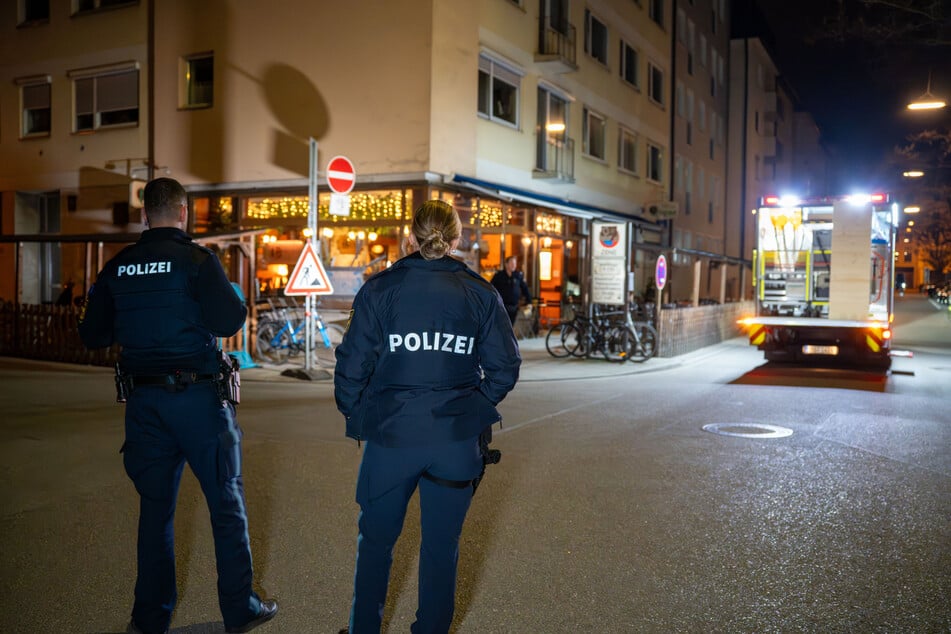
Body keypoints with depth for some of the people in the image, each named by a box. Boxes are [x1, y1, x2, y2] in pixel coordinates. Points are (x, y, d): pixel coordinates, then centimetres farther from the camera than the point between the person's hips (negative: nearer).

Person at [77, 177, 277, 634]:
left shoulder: (118, 266, 5)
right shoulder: (197, 260, -10)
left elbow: (94, 336, 9)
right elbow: (227, 323, -18)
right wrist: (240, 303, 3)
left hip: (143, 399, 5)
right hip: (199, 397, -4)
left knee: (155, 507, 15)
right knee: (227, 505, 7)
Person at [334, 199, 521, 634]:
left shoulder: (380, 288, -4)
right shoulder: (480, 294, 0)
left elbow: (352, 365, -6)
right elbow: (504, 368, 0)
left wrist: (356, 413, 9)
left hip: (392, 434, 0)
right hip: (458, 438, 1)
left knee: (376, 540, 19)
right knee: (441, 545, 14)